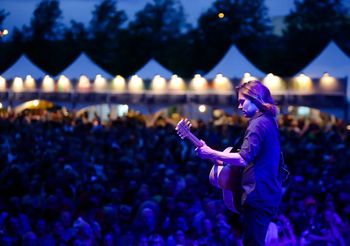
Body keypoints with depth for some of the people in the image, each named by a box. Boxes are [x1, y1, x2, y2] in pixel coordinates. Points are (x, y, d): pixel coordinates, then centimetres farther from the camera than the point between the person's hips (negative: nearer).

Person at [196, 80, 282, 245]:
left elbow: (243, 159, -25)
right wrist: (226, 160, 23)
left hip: (258, 195, -10)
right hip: (268, 194, 10)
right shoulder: (268, 122, 16)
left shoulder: (257, 124, -15)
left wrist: (211, 154, -18)